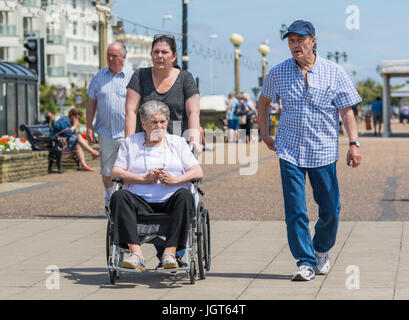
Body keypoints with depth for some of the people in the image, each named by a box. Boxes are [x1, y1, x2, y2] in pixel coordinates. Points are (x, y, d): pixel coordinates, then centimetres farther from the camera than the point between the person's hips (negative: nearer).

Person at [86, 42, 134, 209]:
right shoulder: (98, 76, 9)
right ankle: (109, 198, 27)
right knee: (106, 169, 8)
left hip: (126, 132, -2)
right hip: (105, 131, 2)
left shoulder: (132, 77, 3)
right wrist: (89, 126, 6)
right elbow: (91, 102, 12)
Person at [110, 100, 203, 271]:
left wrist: (175, 179, -10)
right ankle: (136, 254, -40)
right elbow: (116, 172, 5)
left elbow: (198, 172, 8)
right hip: (141, 202, 0)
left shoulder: (178, 142, 19)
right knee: (119, 196, -30)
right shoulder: (130, 142, 18)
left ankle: (170, 252, -39)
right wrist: (144, 178, -8)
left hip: (170, 200, 0)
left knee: (185, 195, -33)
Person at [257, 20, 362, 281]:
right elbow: (264, 102, 19)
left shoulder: (335, 73, -1)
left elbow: (347, 111, 0)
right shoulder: (278, 73, 2)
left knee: (330, 209, 5)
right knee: (295, 210, -6)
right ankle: (306, 262, 2)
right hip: (290, 151, 0)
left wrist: (354, 143, -8)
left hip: (324, 152, 0)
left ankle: (322, 250, 31)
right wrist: (264, 134, 16)